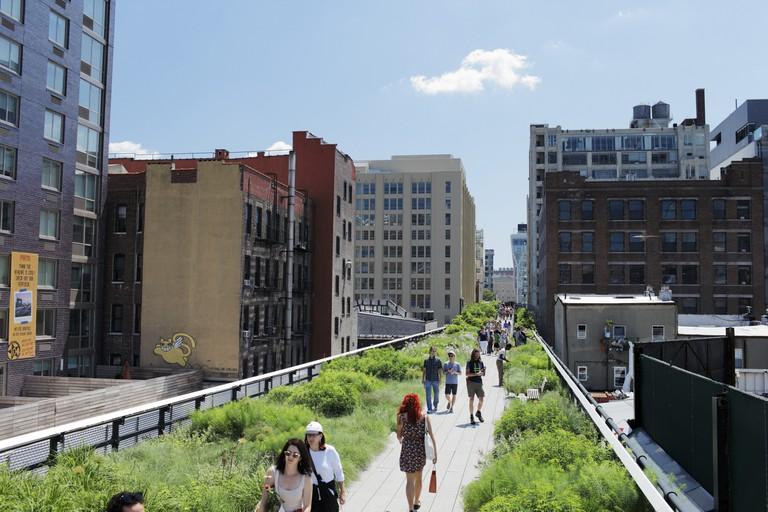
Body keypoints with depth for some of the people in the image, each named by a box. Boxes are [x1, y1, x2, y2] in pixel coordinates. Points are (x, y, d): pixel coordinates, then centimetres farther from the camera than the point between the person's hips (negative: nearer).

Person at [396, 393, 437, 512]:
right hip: (421, 451, 3)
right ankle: (417, 502, 40)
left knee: (410, 480, 5)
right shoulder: (425, 418, -6)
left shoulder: (402, 417, -10)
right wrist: (435, 454, -2)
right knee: (418, 478, 22)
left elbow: (399, 436, 1)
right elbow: (432, 437, -7)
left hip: (407, 451, -2)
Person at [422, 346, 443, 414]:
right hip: (428, 380, 1)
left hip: (435, 380, -1)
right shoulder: (426, 360, 8)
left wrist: (440, 380, -9)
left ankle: (435, 406, 32)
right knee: (428, 395, -4)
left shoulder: (438, 361, 1)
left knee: (436, 394, 8)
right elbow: (424, 370, 11)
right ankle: (429, 409, -3)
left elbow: (440, 371, -1)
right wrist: (423, 379, 5)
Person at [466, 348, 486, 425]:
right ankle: (471, 417, 6)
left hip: (479, 382, 4)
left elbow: (483, 375, 15)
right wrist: (476, 374, -20)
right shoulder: (469, 362, -2)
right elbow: (467, 374, -10)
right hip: (471, 382, -4)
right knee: (471, 399, -1)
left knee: (481, 399, 0)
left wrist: (484, 371, -8)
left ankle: (478, 413, 25)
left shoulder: (480, 362, 11)